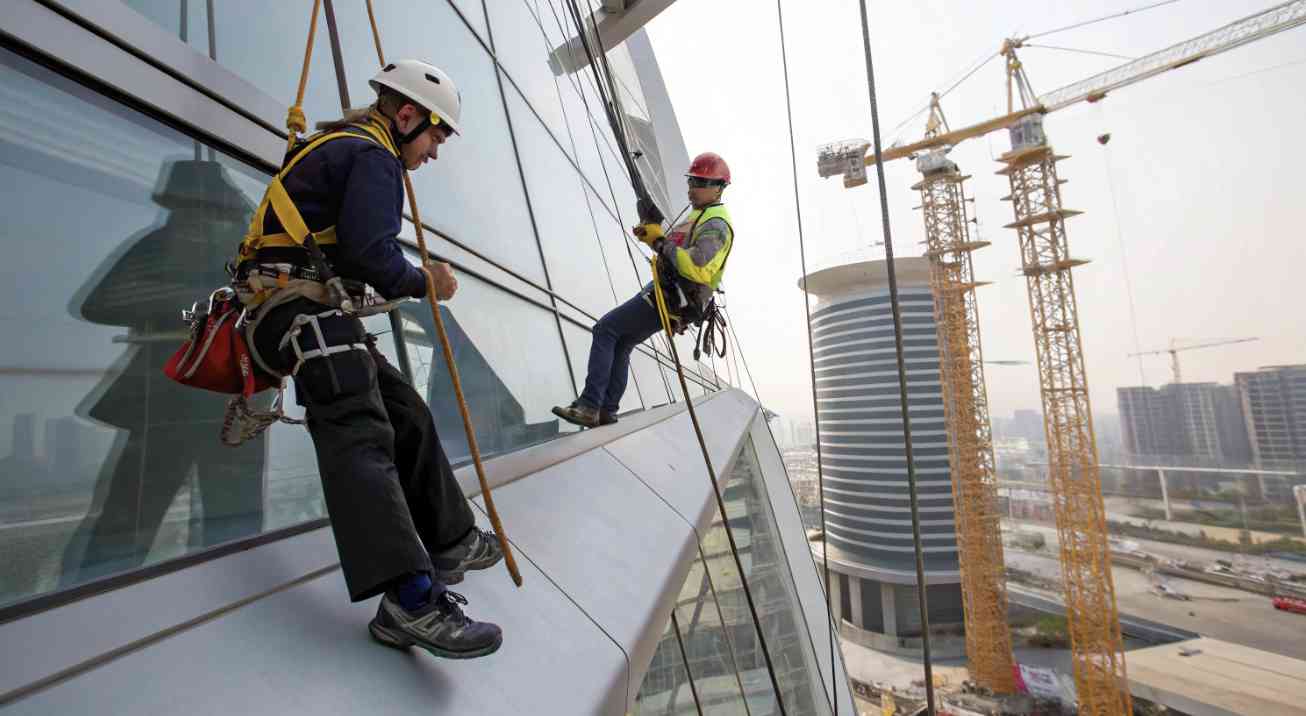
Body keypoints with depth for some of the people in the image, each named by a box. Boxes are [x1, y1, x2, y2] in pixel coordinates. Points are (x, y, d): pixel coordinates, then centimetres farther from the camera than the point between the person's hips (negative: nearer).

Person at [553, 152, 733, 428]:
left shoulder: (716, 224, -14)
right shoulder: (701, 215, 20)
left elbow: (696, 268, -29)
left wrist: (660, 242, -22)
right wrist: (652, 237, 8)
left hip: (670, 300, -11)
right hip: (666, 293, 11)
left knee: (605, 329, -12)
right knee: (620, 345, 14)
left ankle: (589, 407, -14)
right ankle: (606, 412, 17)